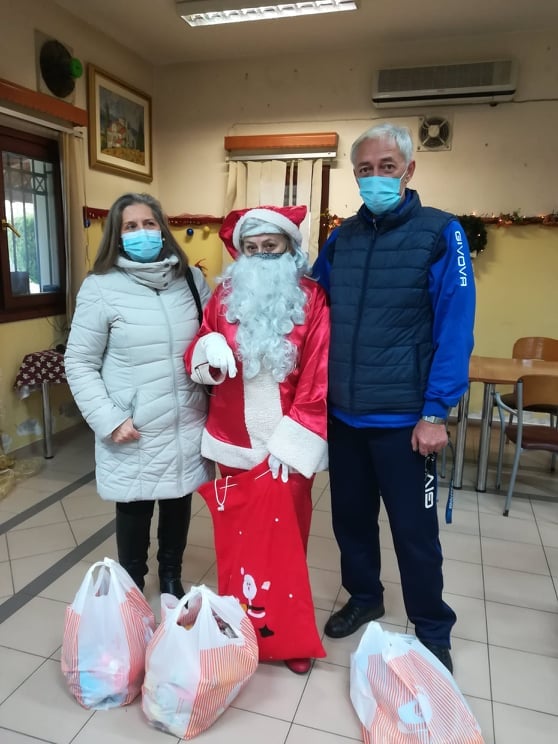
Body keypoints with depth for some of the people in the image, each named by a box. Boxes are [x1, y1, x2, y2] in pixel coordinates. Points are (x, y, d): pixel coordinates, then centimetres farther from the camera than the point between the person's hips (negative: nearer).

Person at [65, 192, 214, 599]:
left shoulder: (192, 279, 3)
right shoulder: (100, 287, -9)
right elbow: (80, 364, -6)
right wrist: (109, 418, -14)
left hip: (187, 426, 3)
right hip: (133, 435, -3)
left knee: (179, 505, 20)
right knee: (134, 512, 15)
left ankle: (172, 578, 46)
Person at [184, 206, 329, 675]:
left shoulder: (312, 298, -6)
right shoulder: (225, 295, 4)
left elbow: (319, 376, -10)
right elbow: (196, 361, 7)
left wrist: (291, 440, -15)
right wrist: (208, 349, -17)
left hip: (290, 441, -2)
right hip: (235, 440, 3)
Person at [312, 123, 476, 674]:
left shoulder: (441, 233, -6)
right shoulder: (340, 238, 7)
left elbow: (455, 329, -11)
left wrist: (435, 412, -15)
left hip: (403, 415, -4)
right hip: (341, 411, 5)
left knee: (414, 530, 9)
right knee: (350, 515, 19)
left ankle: (433, 633, 32)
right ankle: (363, 598, 44)